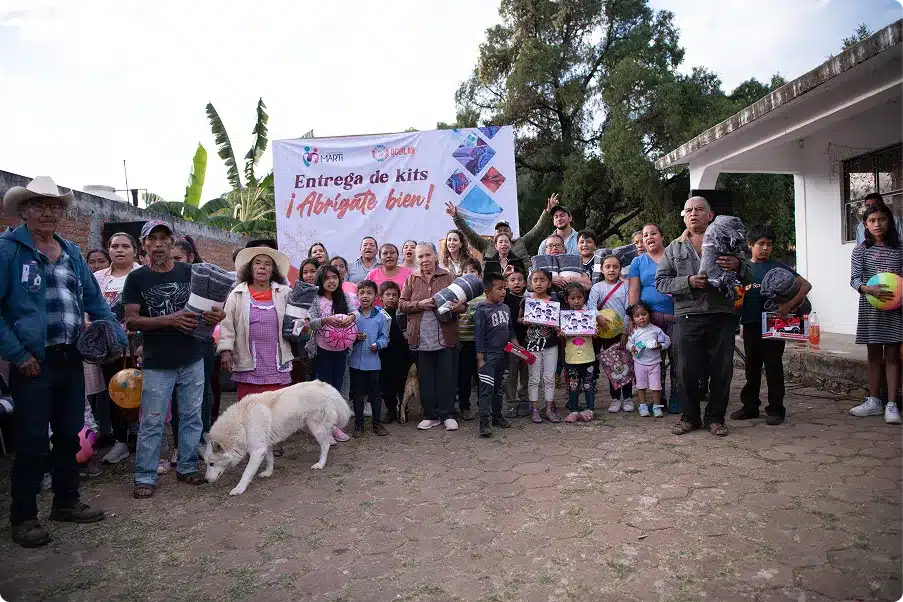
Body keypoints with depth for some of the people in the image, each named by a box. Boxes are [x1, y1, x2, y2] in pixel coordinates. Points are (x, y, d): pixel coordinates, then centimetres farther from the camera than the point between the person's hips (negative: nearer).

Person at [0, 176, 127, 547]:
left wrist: (119, 341, 3)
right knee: (32, 442, 3)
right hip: (33, 361, -6)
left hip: (71, 359, 6)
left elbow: (96, 302, 12)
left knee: (69, 435, 15)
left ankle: (66, 502, 31)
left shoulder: (71, 252, 11)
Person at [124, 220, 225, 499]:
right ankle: (145, 476, 16)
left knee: (192, 417, 10)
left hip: (192, 360, 3)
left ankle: (187, 467, 24)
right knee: (152, 422, 3)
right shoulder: (137, 278, -1)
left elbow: (208, 306, 11)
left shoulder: (190, 272, 5)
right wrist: (170, 319, -22)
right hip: (157, 364, -2)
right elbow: (131, 320, -7)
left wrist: (217, 315, -14)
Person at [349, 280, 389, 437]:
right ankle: (359, 424, 21)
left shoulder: (380, 316, 0)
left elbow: (384, 337, 2)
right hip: (356, 362, 0)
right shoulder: (352, 315, 0)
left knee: (375, 394, 9)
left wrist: (377, 344, -16)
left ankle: (377, 423, 23)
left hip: (374, 361, 0)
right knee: (357, 395, 10)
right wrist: (355, 338, -16)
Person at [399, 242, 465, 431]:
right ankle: (430, 415, 19)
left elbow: (463, 303, 5)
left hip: (445, 336, -1)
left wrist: (458, 307, -19)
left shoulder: (448, 277, 4)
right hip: (421, 338, 1)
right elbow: (401, 305, 4)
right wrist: (419, 304, -13)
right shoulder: (411, 279, 8)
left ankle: (447, 415, 16)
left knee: (447, 377, 3)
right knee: (426, 378, 8)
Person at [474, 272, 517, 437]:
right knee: (486, 389, -7)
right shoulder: (481, 311, -12)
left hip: (503, 355, 7)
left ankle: (497, 415, 29)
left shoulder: (506, 308, 8)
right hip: (488, 356, -7)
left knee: (499, 388, 16)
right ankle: (485, 422, -4)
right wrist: (480, 359, -14)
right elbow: (479, 337, -12)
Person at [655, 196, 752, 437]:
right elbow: (661, 282, 5)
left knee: (721, 370, 4)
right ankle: (690, 417, 18)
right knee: (687, 371, 2)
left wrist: (738, 266, -14)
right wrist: (687, 282, -11)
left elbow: (748, 277, 9)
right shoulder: (675, 248, 14)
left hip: (722, 317, 0)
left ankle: (715, 417, 20)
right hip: (688, 317, 0)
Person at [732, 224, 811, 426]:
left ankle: (776, 409, 11)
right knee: (752, 367, 13)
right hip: (750, 325, 4)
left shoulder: (778, 267, -2)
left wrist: (789, 305, -17)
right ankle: (750, 406, 24)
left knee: (773, 367, 2)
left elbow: (806, 285, -4)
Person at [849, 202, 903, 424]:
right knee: (874, 355, 9)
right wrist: (869, 289, -26)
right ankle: (873, 402, 18)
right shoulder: (861, 250, 0)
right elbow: (854, 278, -8)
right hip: (870, 308, 0)